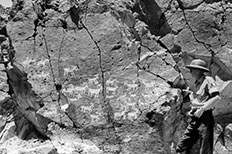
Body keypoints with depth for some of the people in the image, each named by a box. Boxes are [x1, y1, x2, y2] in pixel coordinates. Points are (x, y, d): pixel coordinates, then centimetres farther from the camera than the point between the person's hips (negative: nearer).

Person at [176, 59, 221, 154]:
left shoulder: (208, 80, -5)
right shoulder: (197, 83, 21)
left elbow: (216, 97, -18)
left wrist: (202, 109, -17)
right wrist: (192, 110, 10)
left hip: (205, 118, -8)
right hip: (194, 119, 9)